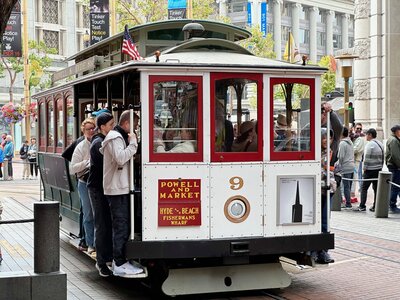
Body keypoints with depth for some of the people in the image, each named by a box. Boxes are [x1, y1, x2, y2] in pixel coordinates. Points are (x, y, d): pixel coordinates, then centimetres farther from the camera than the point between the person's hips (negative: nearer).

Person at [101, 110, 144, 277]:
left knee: (121, 226, 14)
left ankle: (118, 260, 21)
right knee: (122, 227, -9)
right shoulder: (115, 138, -14)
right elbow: (120, 158, -27)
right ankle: (120, 265, -6)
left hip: (120, 188, 11)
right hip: (117, 189, -11)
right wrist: (133, 143, -18)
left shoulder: (118, 136, 19)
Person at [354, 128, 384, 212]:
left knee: (364, 188, -2)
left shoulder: (370, 144, -14)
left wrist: (364, 168, -9)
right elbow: (383, 157, 16)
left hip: (370, 170, -8)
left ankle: (362, 206, -4)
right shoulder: (380, 144, 12)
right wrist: (380, 167, 19)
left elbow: (367, 158, -16)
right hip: (378, 169, 8)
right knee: (376, 188, 8)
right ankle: (375, 206, 9)